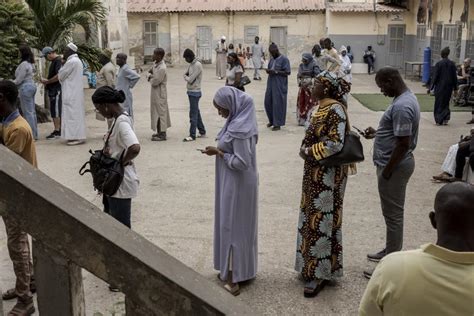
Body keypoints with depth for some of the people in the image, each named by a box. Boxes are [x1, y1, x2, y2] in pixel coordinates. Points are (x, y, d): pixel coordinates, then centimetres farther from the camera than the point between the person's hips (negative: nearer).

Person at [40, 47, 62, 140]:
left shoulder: (58, 61, -13)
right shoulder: (53, 61, 17)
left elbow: (58, 76, -22)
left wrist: (47, 81, -13)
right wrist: (46, 82, 8)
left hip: (56, 90, -10)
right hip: (53, 90, 10)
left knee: (56, 111, -8)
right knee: (53, 111, 11)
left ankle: (57, 131, -6)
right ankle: (57, 130, 16)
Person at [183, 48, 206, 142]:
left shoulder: (197, 65, -18)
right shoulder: (191, 64, 11)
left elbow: (190, 80, -20)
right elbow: (186, 75, 14)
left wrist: (186, 77, -1)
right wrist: (187, 77, -6)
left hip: (195, 92, -10)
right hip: (191, 91, 10)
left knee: (193, 114, -6)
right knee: (196, 113, 16)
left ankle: (192, 135, -2)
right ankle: (202, 132, 25)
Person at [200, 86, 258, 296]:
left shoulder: (239, 128, -26)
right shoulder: (240, 120, 4)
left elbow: (241, 162, -25)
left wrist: (219, 153, -17)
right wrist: (221, 149, 6)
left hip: (237, 185, -10)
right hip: (236, 183, 10)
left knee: (233, 226, 1)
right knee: (237, 226, 19)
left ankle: (234, 278, 14)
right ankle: (237, 270, 33)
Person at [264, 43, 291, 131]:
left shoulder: (284, 59, -8)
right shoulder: (272, 59, 13)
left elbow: (288, 72, -13)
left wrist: (276, 72, -21)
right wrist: (268, 71, -3)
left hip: (279, 85, -7)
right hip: (270, 84, 7)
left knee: (277, 103, -3)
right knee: (268, 102, 8)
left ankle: (277, 124, 6)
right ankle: (272, 120, 27)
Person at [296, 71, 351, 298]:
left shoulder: (335, 110, -18)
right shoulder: (323, 108, 10)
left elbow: (335, 144, -25)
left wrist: (308, 151, -16)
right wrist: (307, 150, 1)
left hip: (327, 175, -10)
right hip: (316, 173, 10)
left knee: (322, 220, -2)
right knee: (312, 218, 16)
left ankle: (321, 274, 10)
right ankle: (312, 266, 29)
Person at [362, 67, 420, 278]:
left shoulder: (401, 106, -24)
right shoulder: (406, 97, 9)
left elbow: (403, 144, -26)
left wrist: (386, 171, -20)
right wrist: (378, 133, 12)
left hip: (395, 166, -10)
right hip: (396, 164, 10)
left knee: (393, 214, -1)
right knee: (392, 212, 21)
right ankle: (391, 251, 35)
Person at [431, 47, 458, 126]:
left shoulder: (438, 64, -11)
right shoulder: (452, 64, -1)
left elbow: (435, 77, -10)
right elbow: (454, 77, 2)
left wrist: (432, 87, -4)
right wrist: (455, 87, 10)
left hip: (440, 87, -3)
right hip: (449, 87, 3)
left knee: (438, 103, 6)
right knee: (446, 102, 17)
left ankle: (439, 120, 5)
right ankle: (446, 118, 4)